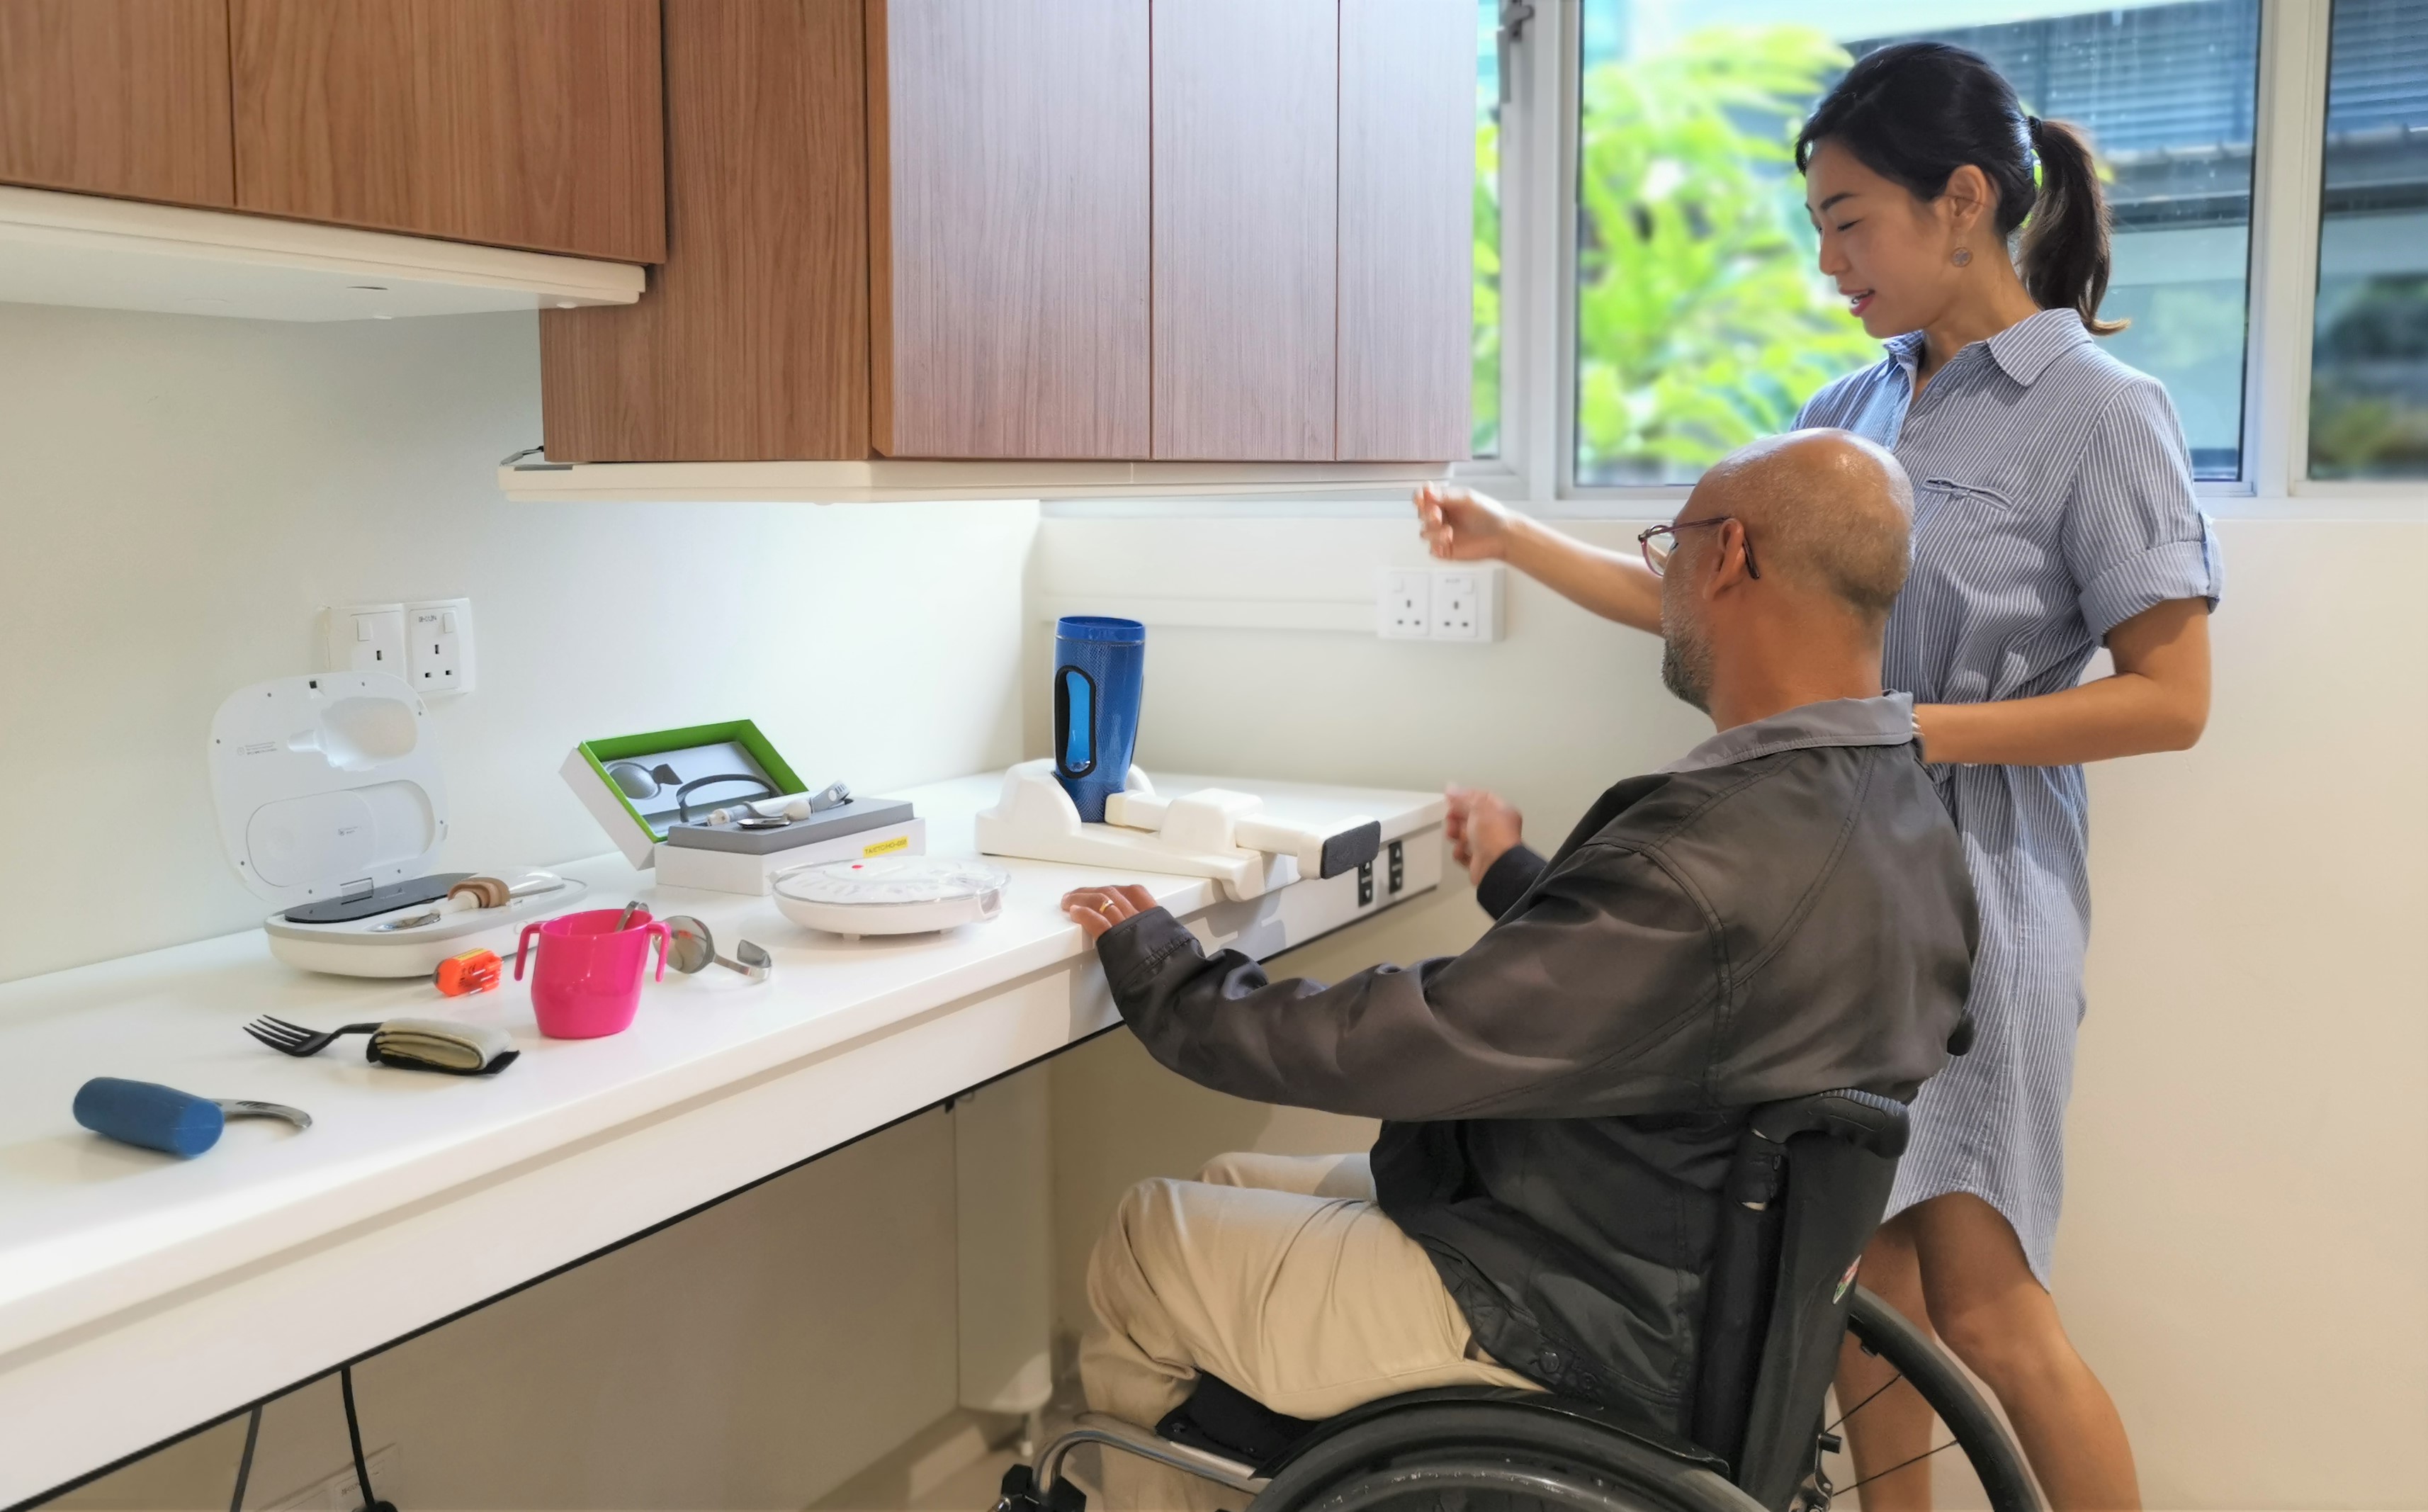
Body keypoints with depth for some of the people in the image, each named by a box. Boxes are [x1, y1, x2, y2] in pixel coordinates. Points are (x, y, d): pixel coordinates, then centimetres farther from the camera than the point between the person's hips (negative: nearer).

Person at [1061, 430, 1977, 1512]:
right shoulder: (1903, 812, -1)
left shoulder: (1712, 862, -33)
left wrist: (1160, 974, -12)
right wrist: (1516, 874, 30)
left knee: (1137, 1254, 6)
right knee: (1230, 1188, 21)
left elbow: (1381, 1047, -28)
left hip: (1565, 1336, -9)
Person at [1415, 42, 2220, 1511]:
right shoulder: (1854, 409, 10)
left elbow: (2171, 699, -10)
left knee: (1982, 1305, -2)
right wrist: (1506, 538, 5)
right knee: (1858, 1273, 10)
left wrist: (1904, 730, -17)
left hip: (1970, 888, -5)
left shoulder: (2098, 410, -7)